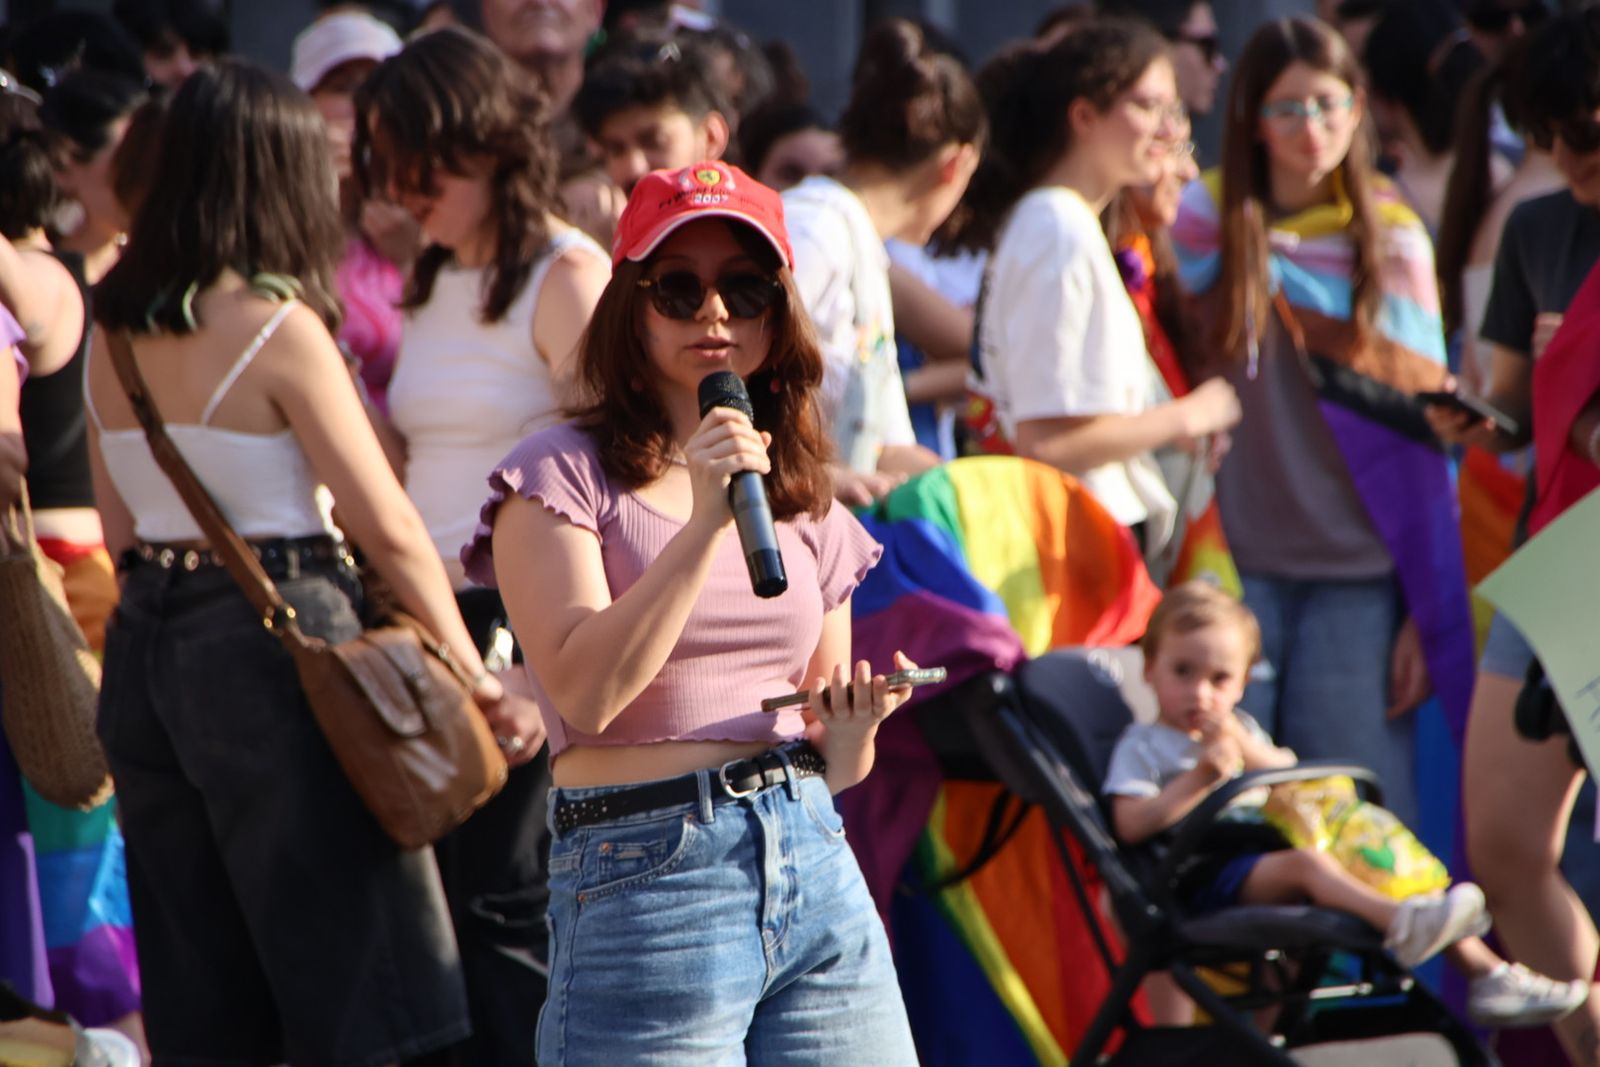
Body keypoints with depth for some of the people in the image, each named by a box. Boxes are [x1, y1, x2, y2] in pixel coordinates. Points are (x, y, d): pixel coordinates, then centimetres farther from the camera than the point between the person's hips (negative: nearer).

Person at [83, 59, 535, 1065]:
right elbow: (389, 527, -10)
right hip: (273, 638, -7)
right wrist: (475, 677, -2)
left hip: (145, 640, 7)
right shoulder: (278, 330, -12)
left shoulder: (116, 332, 8)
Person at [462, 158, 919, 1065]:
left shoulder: (808, 503, 16)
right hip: (647, 877, -5)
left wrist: (851, 734, -3)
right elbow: (585, 690, -15)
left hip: (818, 864, 5)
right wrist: (706, 520, -17)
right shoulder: (563, 477, 0)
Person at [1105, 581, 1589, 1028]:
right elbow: (1131, 825, -11)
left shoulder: (1239, 728, 26)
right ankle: (1400, 921, -61)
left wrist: (1247, 749, -4)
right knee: (1305, 862, -36)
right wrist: (1200, 778, -17)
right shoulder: (1143, 746, 6)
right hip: (1207, 875, -8)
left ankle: (1486, 975, -8)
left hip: (1270, 852, 8)